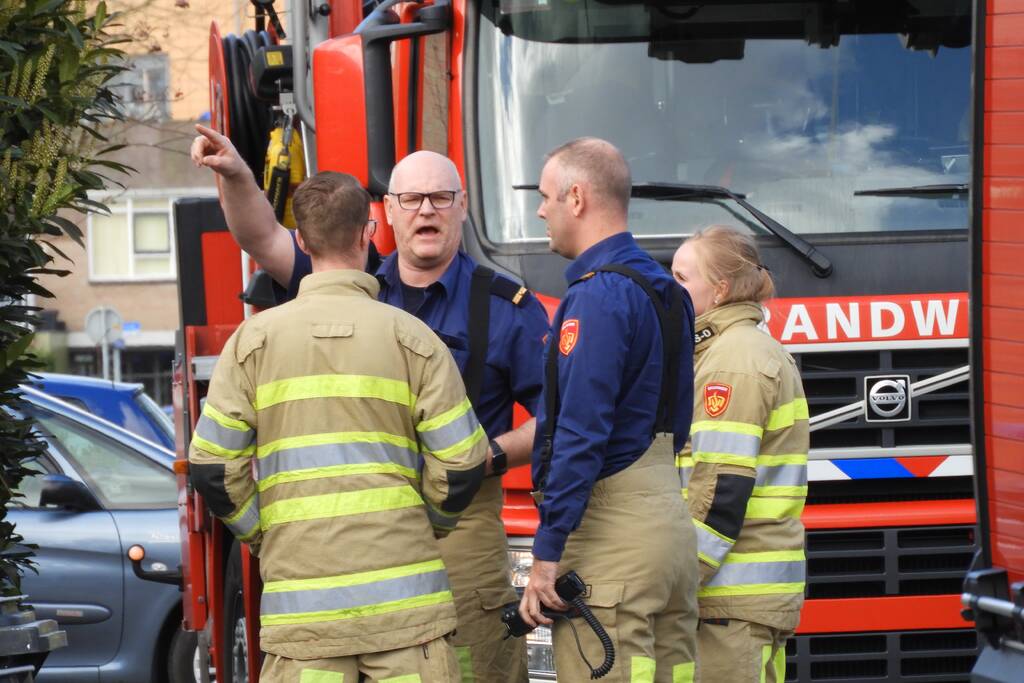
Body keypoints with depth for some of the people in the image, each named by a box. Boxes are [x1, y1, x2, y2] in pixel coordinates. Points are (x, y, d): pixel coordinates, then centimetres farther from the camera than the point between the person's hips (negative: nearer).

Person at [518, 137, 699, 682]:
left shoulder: (598, 295, -14)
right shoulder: (666, 291, 16)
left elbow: (579, 436, -19)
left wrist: (546, 553, -18)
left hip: (611, 533, -10)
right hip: (669, 516, 10)